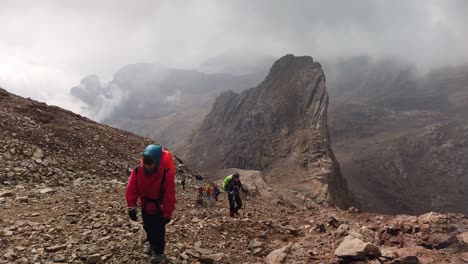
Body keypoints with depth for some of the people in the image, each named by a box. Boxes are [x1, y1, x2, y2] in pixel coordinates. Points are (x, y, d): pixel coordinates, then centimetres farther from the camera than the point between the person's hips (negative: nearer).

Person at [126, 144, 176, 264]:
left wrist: (167, 214, -19)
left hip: (159, 209, -5)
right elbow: (131, 190, -12)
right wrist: (131, 207, -13)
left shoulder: (166, 174, -32)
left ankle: (158, 253, 33)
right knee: (148, 228, 26)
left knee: (158, 231, 9)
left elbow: (169, 196, -24)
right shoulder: (137, 171, -21)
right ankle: (152, 244, 54)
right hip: (145, 207, 5)